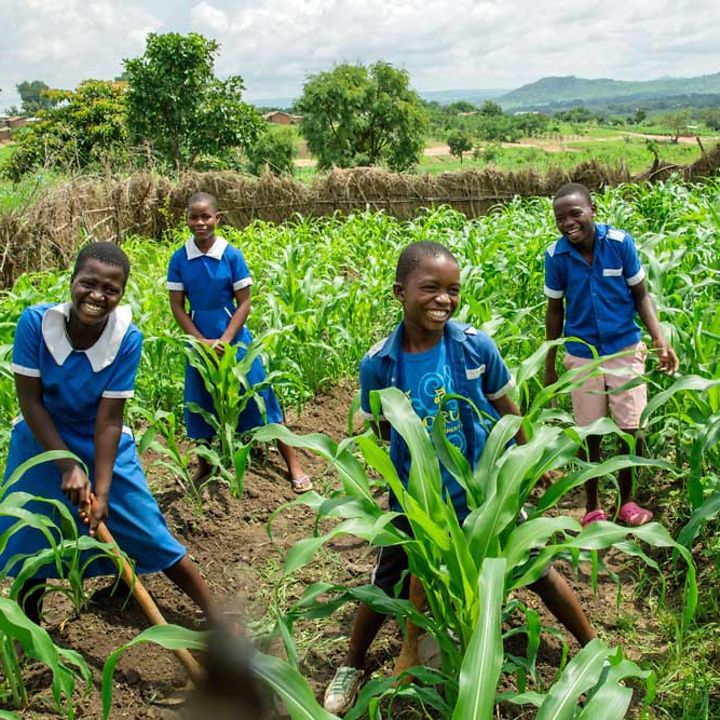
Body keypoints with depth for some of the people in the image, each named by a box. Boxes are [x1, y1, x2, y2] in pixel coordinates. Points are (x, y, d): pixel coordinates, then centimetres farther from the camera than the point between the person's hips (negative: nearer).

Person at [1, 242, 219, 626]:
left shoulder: (127, 338, -24)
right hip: (42, 442, 1)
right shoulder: (36, 321, -24)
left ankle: (214, 614, 17)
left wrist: (102, 490, -23)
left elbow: (109, 419, -21)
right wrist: (68, 466, -22)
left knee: (151, 534, 2)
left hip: (104, 447, -1)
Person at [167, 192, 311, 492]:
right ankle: (204, 464, 33)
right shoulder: (179, 259, -5)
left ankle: (294, 466, 6)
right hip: (199, 342, 2)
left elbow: (244, 303, -7)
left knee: (258, 397, 0)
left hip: (234, 339, -2)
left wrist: (224, 340, -16)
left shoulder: (232, 255, -10)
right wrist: (202, 341, -12)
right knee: (201, 403, 12)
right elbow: (177, 305, -2)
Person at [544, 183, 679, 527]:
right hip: (582, 356, 0)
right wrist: (549, 366, 5)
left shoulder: (620, 242, -14)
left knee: (632, 432, 2)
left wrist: (660, 339, -17)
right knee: (590, 434, 7)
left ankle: (627, 500, 25)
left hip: (625, 350, 0)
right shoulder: (556, 255, -11)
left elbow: (641, 296, -3)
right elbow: (555, 310, 1)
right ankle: (592, 506, 25)